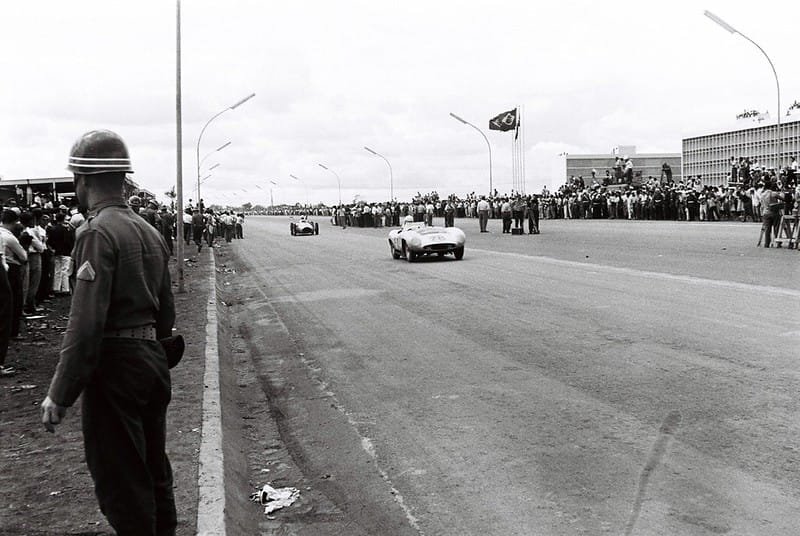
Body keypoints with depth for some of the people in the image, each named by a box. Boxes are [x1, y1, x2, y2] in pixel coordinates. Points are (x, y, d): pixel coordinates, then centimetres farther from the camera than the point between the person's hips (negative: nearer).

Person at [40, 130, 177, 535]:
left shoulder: (97, 232, -16)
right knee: (152, 469, 20)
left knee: (119, 482, 3)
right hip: (152, 361, 8)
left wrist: (60, 394, -17)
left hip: (114, 366, -8)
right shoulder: (149, 231, 9)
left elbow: (86, 323, -21)